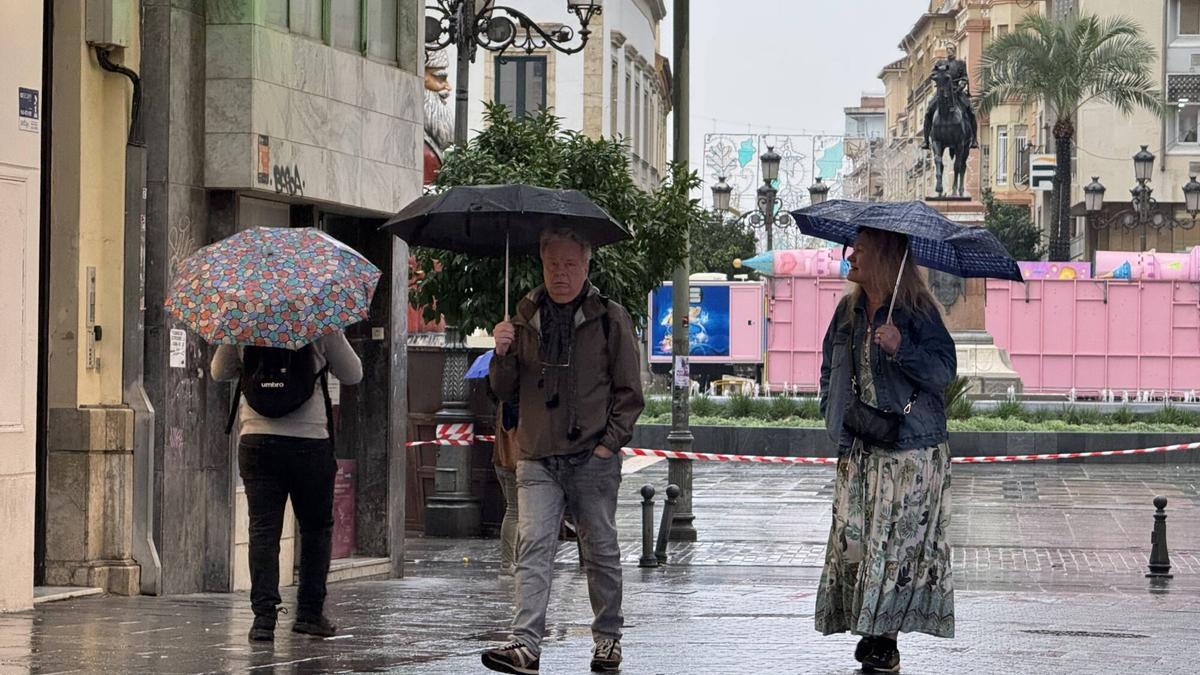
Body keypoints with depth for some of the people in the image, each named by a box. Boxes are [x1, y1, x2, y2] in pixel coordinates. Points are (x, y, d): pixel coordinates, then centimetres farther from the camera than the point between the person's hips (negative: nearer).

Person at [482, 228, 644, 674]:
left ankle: (608, 638, 23)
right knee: (533, 545, -12)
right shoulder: (526, 318, 11)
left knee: (600, 550, 7)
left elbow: (629, 392, 3)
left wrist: (610, 442, -7)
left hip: (593, 458, -2)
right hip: (537, 458, 2)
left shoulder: (610, 319, 2)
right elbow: (506, 391, 14)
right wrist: (503, 356, -5)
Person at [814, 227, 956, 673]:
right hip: (858, 452, 6)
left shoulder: (917, 312, -5)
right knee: (853, 538, 0)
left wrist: (902, 348, -26)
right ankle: (872, 635, 6)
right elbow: (830, 366, 26)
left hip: (911, 452, -6)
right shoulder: (848, 311, 14)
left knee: (897, 541, -8)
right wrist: (834, 414, 14)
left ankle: (884, 638, -5)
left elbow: (944, 369, -12)